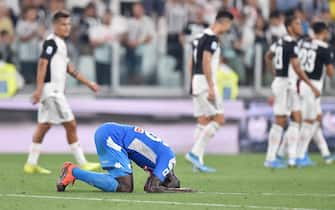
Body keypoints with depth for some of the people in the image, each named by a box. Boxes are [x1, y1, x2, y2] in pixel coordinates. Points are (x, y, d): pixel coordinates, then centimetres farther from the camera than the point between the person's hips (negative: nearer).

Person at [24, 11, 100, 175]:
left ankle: (31, 164, 11)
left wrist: (88, 83, 25)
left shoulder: (60, 44, 19)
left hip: (55, 92, 10)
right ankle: (82, 164, -3)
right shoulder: (51, 42, -11)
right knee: (71, 125, -6)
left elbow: (69, 68, 25)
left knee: (43, 127, 10)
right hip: (51, 90, -10)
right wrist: (39, 89, -27)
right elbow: (42, 64, -19)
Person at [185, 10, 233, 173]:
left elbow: (193, 64, 20)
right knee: (219, 119, -6)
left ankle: (198, 162, 6)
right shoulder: (212, 38, -12)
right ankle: (195, 152, -10)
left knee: (203, 122, 9)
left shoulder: (201, 36, 17)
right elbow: (206, 63, -20)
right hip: (205, 84, -9)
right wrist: (211, 88, -21)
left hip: (197, 84, 9)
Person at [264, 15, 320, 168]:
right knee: (280, 122, -3)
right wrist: (312, 87, -20)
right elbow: (297, 68, -23)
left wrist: (275, 75, 29)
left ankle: (292, 157, 6)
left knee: (297, 120, 8)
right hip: (285, 85, -9)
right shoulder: (292, 45, -18)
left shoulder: (281, 41, 10)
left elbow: (268, 56, 25)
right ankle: (270, 159, 3)